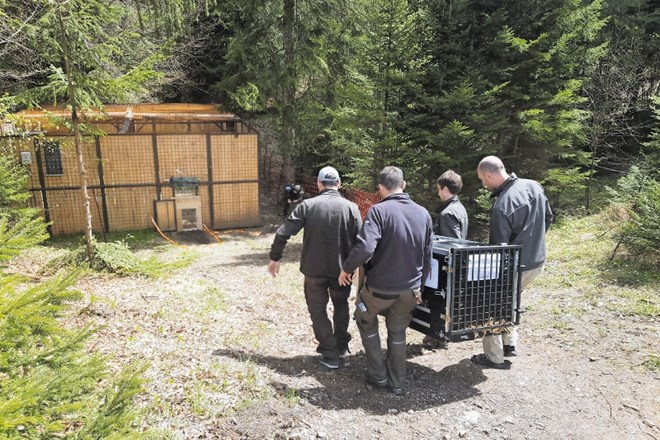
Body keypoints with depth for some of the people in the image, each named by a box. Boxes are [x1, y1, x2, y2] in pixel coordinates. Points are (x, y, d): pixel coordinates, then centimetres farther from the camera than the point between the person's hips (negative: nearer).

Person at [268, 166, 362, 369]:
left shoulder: (307, 205, -7)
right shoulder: (351, 207, -5)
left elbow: (283, 233, -10)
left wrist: (274, 258, 3)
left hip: (314, 269, -1)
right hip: (341, 269, 2)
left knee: (318, 311, 15)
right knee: (341, 304, 26)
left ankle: (330, 354, 16)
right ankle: (341, 345, 35)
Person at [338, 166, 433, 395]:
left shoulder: (378, 211, -17)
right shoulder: (423, 213, 1)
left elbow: (364, 247, -29)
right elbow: (427, 255, 7)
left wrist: (346, 269, -12)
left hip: (380, 286, -4)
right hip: (410, 289, 5)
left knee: (366, 321, 23)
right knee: (398, 333, 23)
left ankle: (377, 374, 28)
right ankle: (397, 383, 32)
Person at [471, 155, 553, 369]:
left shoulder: (501, 206, -27)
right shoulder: (534, 186, -3)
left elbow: (498, 246, -20)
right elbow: (548, 218, 11)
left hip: (516, 266, -8)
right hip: (537, 260, 8)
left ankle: (494, 357, 18)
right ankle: (510, 344, 35)